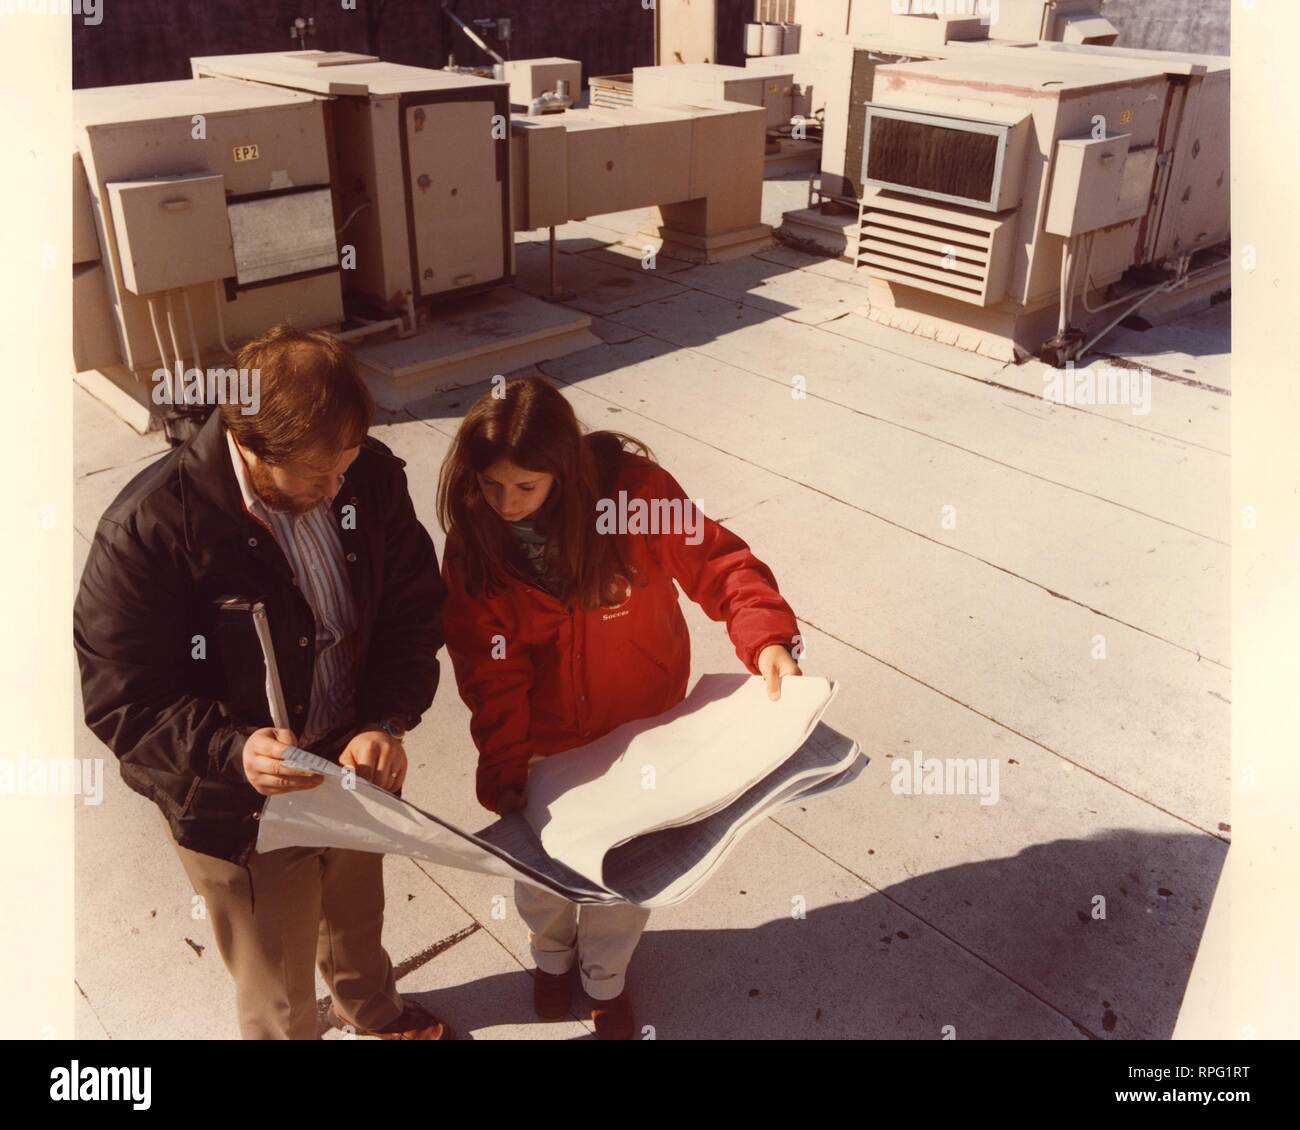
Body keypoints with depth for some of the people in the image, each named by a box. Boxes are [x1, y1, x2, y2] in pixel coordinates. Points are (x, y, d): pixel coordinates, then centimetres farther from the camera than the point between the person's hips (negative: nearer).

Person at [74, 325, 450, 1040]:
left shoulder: (370, 476, -15)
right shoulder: (149, 530, -27)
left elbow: (414, 611, -6)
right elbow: (123, 699, -20)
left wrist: (387, 723, -21)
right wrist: (233, 751, -37)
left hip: (353, 769, 5)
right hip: (239, 810, -4)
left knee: (357, 922, 35)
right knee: (280, 1004, 19)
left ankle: (371, 1009, 68)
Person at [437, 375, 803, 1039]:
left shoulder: (633, 487, -26)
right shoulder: (473, 537, -20)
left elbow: (717, 562, -21)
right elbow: (488, 669, -17)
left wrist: (766, 637, -36)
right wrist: (502, 769, -22)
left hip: (641, 727, -1)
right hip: (543, 741, 1)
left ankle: (606, 975, 52)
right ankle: (551, 953, 59)